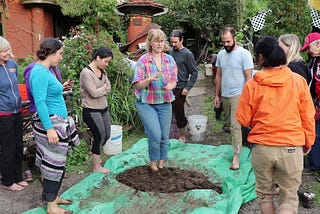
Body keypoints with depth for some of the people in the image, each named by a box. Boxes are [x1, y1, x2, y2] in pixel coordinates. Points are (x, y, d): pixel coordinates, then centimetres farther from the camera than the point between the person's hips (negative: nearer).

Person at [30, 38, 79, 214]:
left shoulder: (45, 70, 14)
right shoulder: (40, 72, -17)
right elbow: (40, 102, -22)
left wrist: (60, 88, 27)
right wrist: (49, 128, -24)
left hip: (57, 123, 10)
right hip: (50, 123, -10)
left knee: (58, 163, 17)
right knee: (54, 164, -1)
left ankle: (53, 196, 31)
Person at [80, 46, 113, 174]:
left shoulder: (102, 71, 8)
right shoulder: (86, 73, -17)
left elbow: (108, 89, 2)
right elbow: (94, 93, -21)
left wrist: (99, 90, -15)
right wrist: (103, 88, -4)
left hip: (103, 108, 8)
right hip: (91, 111, -8)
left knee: (107, 135, 14)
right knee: (100, 136, 0)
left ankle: (95, 152, 43)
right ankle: (97, 166, 18)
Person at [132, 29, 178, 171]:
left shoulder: (170, 60, 3)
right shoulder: (143, 61, -8)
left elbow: (174, 81, 8)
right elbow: (138, 85, -9)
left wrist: (170, 86, -16)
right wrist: (150, 79, -28)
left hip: (165, 103, 4)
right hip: (146, 104, -4)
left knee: (165, 136, 9)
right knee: (155, 135, -12)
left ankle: (161, 163, 31)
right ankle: (153, 162, 15)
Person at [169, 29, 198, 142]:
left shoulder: (187, 54, -10)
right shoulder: (170, 51, 5)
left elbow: (194, 73, -8)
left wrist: (187, 88, -13)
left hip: (180, 88, -5)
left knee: (179, 112, 4)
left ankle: (182, 136, 22)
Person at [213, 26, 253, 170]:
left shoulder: (244, 54, -10)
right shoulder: (221, 54, 9)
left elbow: (248, 77, -9)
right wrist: (217, 95, 14)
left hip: (238, 95, -6)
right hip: (224, 96, 7)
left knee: (235, 125, -11)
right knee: (229, 124, 13)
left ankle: (236, 156, -6)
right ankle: (237, 145, 29)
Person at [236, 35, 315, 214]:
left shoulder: (252, 84, -8)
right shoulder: (298, 81, -5)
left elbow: (243, 120, -3)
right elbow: (308, 117, 1)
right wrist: (308, 142, 15)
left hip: (262, 147, 0)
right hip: (291, 147, 0)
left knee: (265, 194, 20)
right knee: (289, 197, 12)